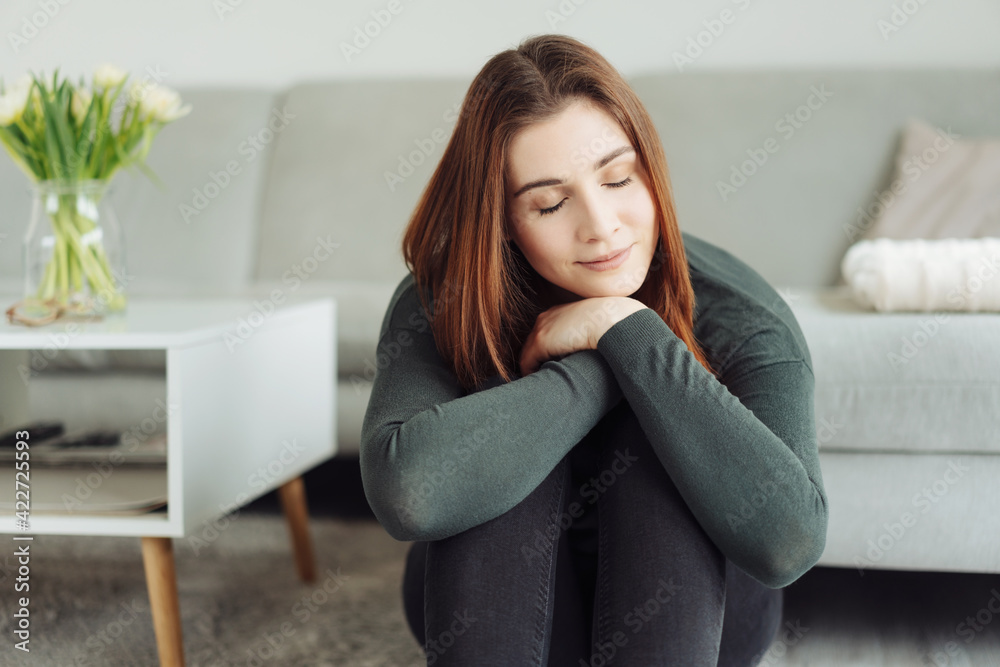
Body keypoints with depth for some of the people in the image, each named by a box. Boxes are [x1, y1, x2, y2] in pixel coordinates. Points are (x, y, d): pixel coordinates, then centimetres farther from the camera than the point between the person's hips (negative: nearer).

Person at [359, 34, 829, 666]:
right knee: (509, 428, -29)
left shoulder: (740, 316, -22)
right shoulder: (441, 307, -21)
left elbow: (787, 543, -39)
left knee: (655, 443, -29)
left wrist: (627, 330, -35)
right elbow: (407, 491, -43)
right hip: (490, 609, 0)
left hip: (689, 612, 0)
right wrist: (606, 368, -33)